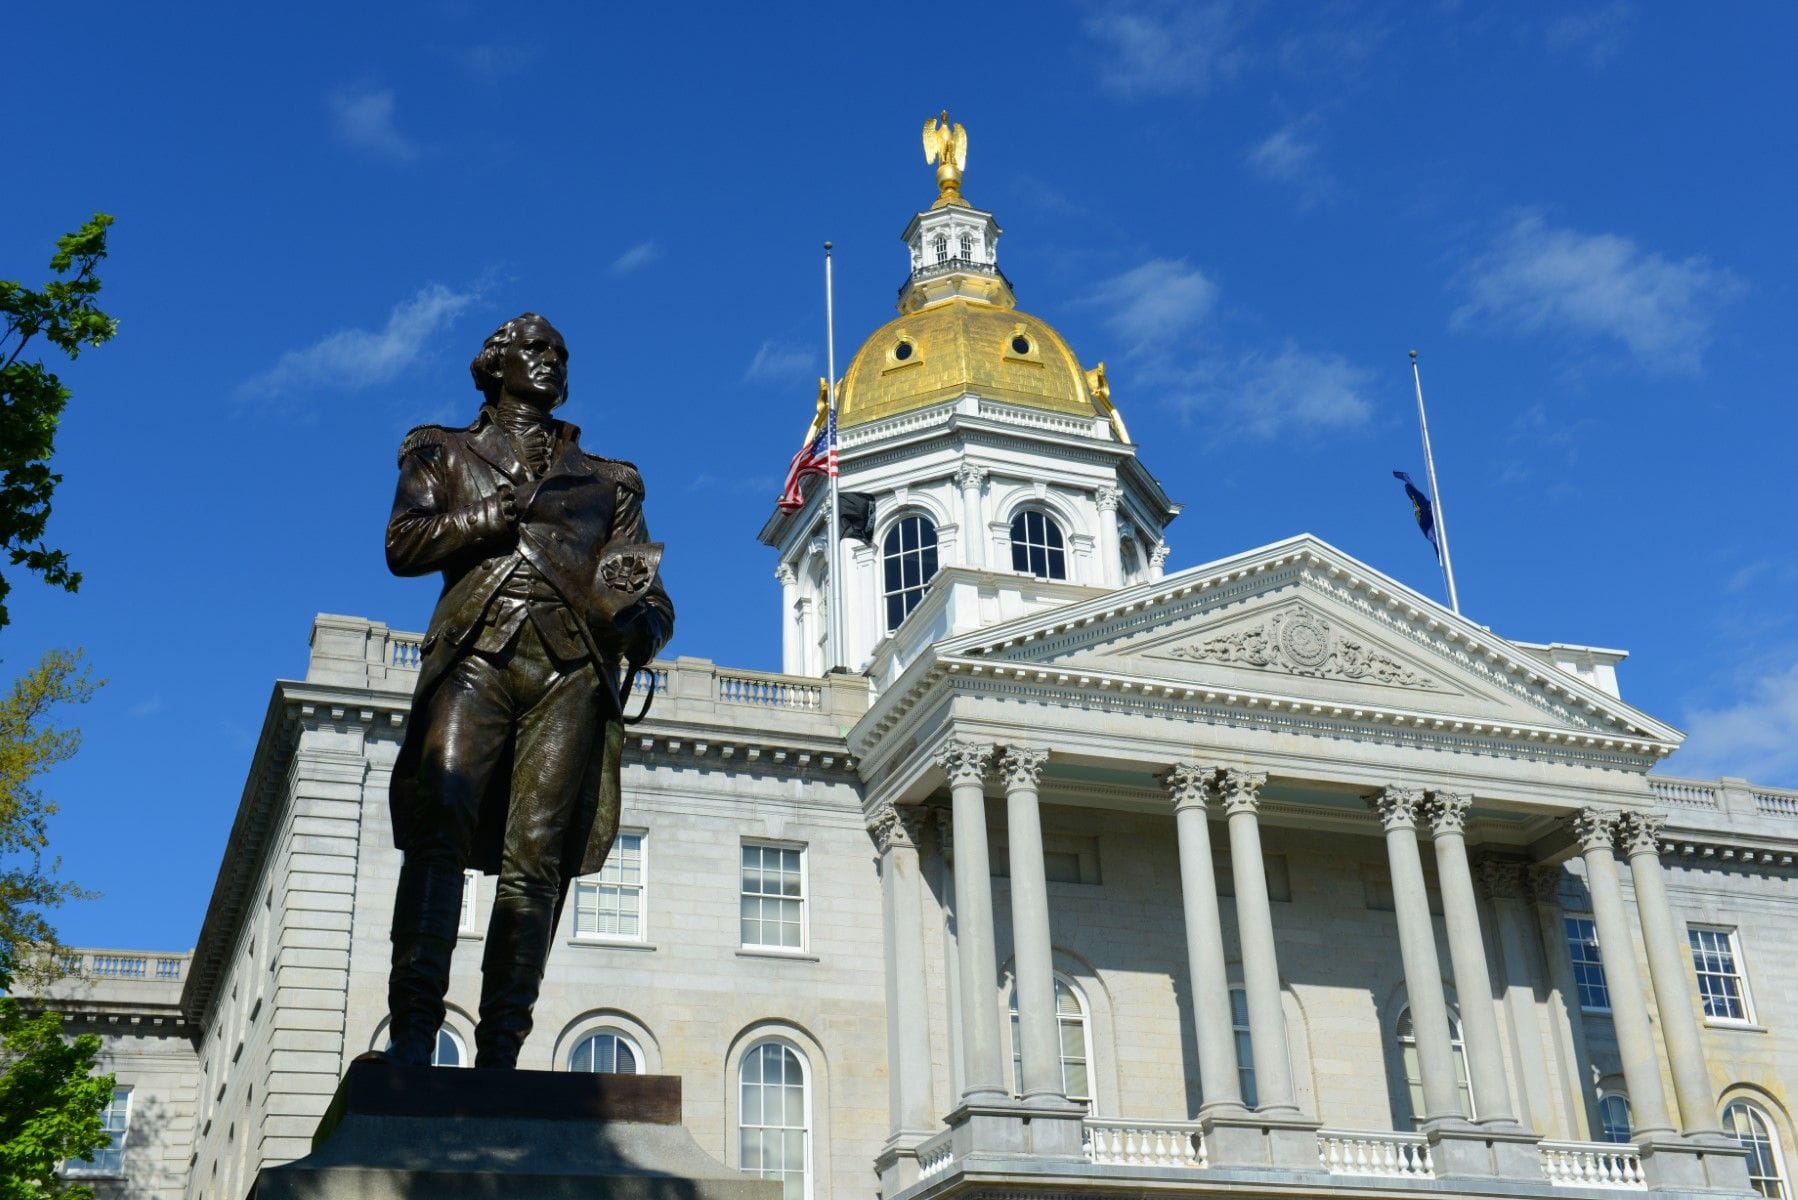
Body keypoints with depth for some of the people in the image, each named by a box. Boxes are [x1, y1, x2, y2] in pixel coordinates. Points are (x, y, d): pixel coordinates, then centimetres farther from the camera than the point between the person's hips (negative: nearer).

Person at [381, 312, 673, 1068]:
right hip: (475, 656, -1)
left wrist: (641, 626, -5)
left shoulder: (606, 481, 28)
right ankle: (412, 1031, -26)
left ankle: (498, 1058, -15)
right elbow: (403, 544, 8)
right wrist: (497, 512, -4)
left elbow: (652, 594, 18)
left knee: (536, 859, -11)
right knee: (438, 826, -22)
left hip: (571, 670, 1)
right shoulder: (446, 454, 26)